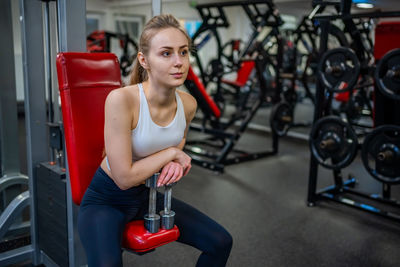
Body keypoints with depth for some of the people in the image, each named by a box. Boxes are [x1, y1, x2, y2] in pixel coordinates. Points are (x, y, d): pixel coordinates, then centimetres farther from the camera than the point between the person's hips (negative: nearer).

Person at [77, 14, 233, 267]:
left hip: (147, 195, 6)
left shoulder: (188, 104, -9)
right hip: (105, 200, -5)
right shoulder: (121, 99, -28)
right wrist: (171, 153, -17)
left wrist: (175, 164, -11)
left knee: (220, 242, 2)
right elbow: (124, 177, -26)